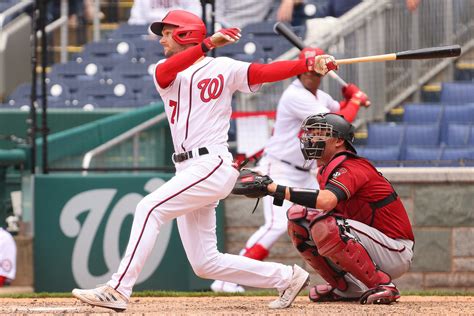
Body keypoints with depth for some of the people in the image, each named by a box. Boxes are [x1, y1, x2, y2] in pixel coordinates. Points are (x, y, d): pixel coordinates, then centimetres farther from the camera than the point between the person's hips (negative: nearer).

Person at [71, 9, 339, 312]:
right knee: (205, 263, 6)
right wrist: (207, 43, -22)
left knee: (150, 208, -23)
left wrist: (309, 64, -22)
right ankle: (287, 278, 17)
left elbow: (267, 72, -6)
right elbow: (165, 71, -7)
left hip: (213, 165, -7)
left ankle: (118, 289, -25)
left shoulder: (223, 68, 5)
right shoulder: (165, 72, 16)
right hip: (189, 172, 7)